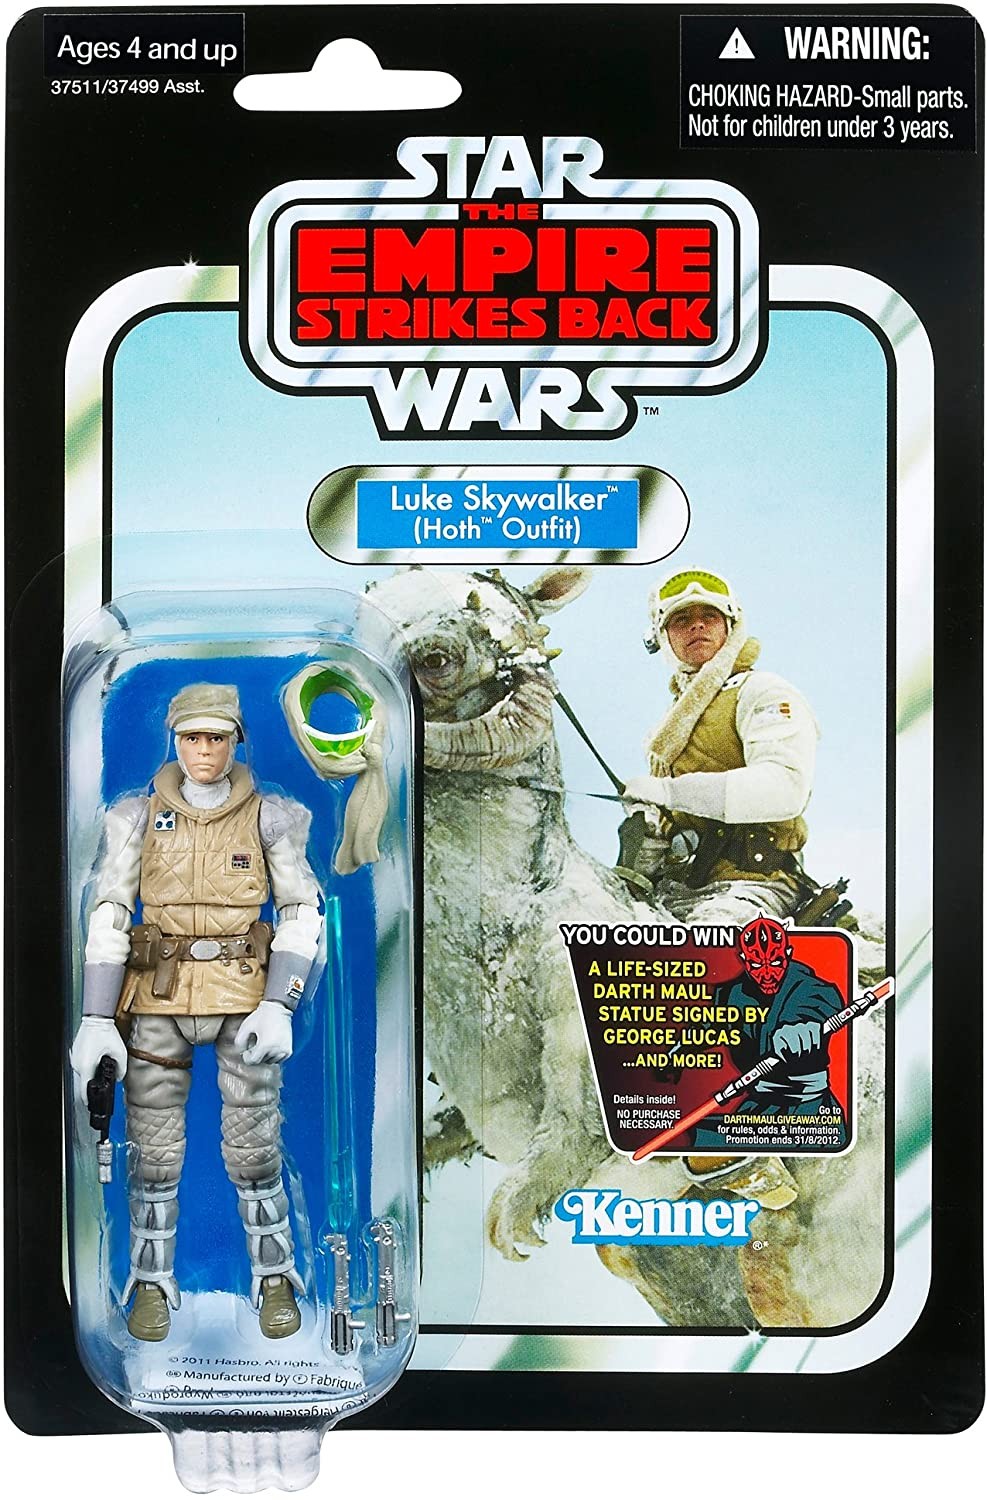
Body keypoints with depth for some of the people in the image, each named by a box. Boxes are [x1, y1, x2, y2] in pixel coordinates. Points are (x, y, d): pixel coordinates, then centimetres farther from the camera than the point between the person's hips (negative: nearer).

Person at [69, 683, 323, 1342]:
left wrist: (278, 1006, -13)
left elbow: (303, 913, -2)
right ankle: (153, 1285, 26)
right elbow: (109, 917, -3)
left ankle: (275, 1278, 23)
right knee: (155, 1151, 6)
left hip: (244, 997, -1)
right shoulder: (139, 817, 0)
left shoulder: (270, 818, -1)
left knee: (254, 1149, 2)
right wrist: (96, 1019, -11)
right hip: (157, 999, 1)